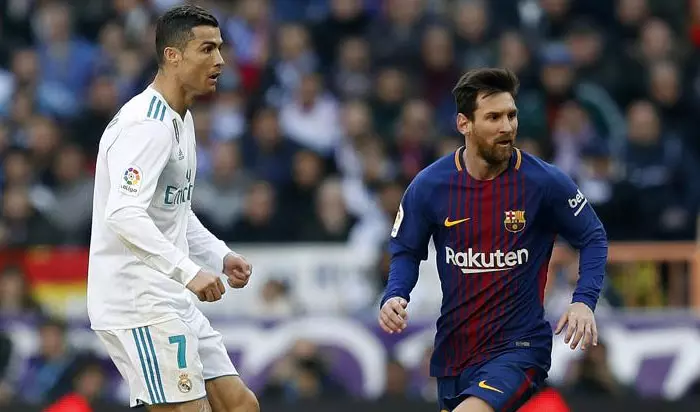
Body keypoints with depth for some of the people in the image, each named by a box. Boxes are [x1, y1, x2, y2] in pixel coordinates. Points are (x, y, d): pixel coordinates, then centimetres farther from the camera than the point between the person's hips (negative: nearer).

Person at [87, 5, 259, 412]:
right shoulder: (146, 125, -18)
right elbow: (123, 215, -30)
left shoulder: (182, 120, 16)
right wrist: (189, 271, -36)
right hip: (137, 303, -10)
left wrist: (221, 257, 12)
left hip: (171, 299, 10)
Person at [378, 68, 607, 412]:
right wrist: (394, 296, -10)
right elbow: (406, 251, 10)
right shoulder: (429, 186, -4)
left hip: (518, 345, -4)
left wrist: (584, 302, -13)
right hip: (452, 351, 4)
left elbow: (593, 238, 2)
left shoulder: (544, 182, -10)